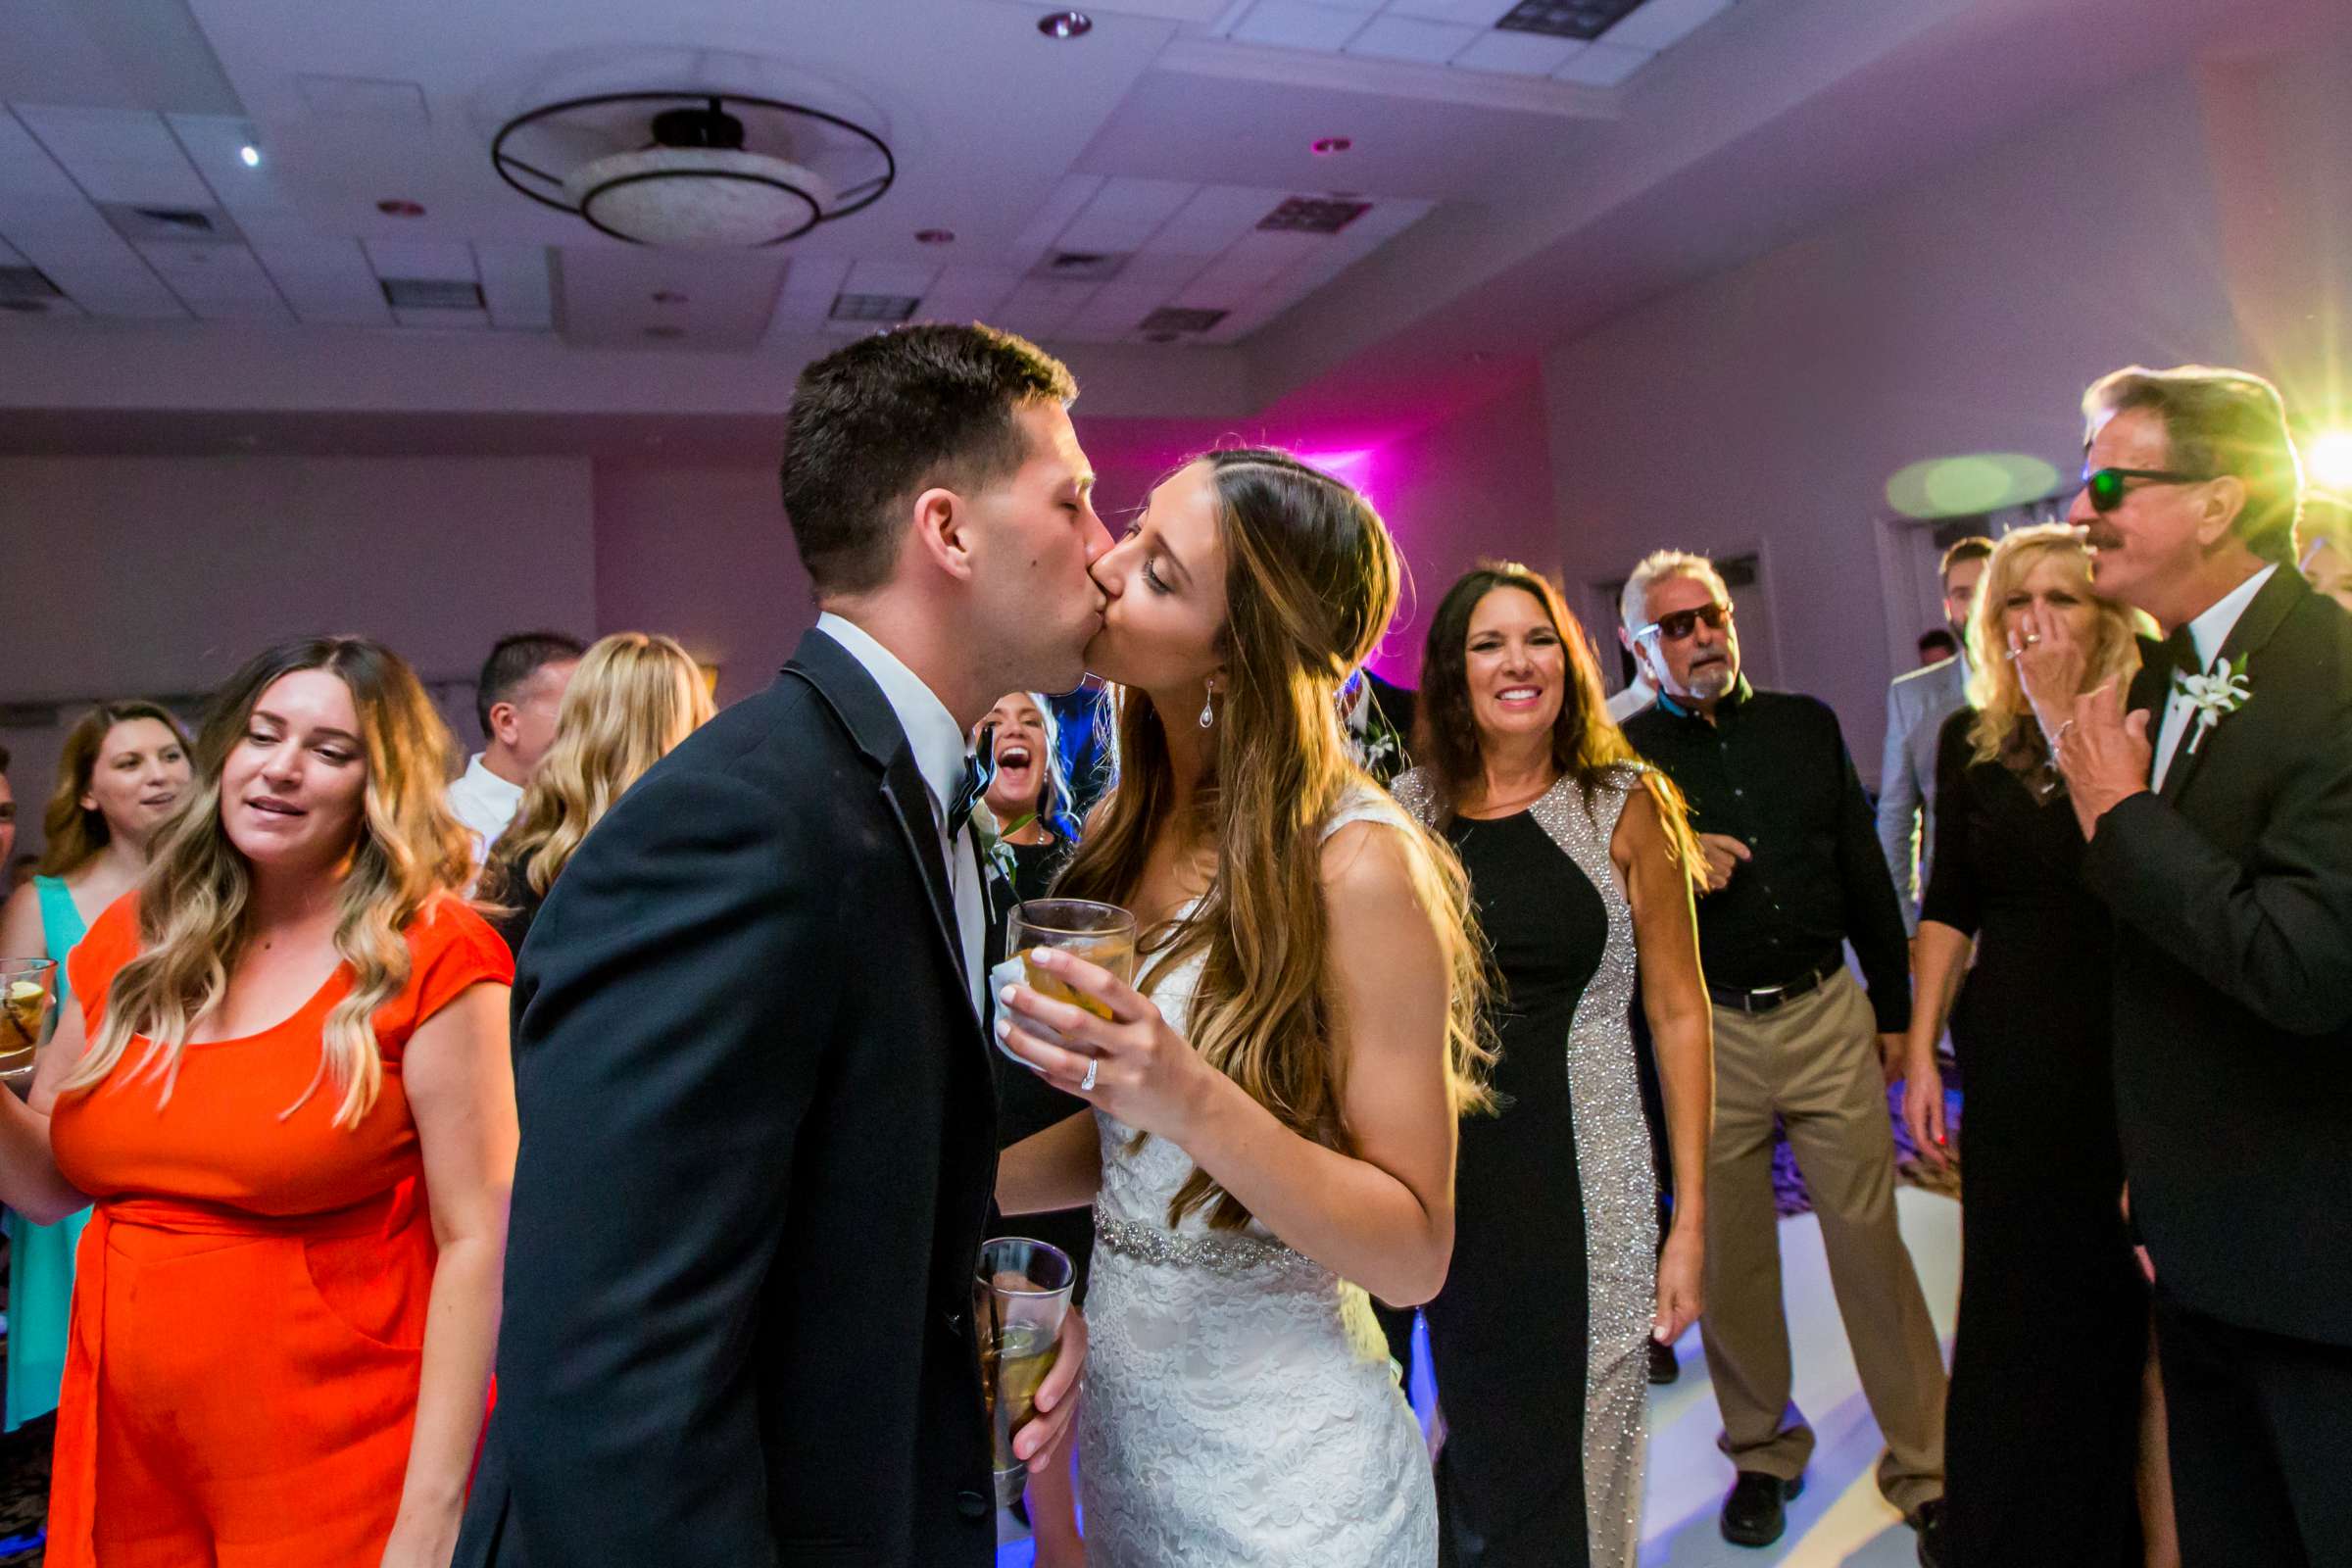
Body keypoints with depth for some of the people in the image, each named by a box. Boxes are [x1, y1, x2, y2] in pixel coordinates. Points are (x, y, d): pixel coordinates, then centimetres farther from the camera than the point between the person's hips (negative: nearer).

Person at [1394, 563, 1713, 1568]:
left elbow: (1678, 1014, -1)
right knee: (1474, 1453, 14)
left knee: (1579, 1463, 9)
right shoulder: (1410, 812, 3)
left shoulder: (1624, 807, -1)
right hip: (1443, 1177, 2)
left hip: (1583, 1177, -1)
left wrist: (1690, 1223, -4)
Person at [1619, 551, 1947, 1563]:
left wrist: (1894, 1010, 12)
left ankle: (1924, 1470, 21)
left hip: (1827, 1015, 2)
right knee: (1730, 1261, 9)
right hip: (1704, 1033, -1)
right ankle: (1762, 1454, 30)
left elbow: (1865, 876, 12)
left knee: (1872, 1242, 4)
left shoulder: (1806, 725, 8)